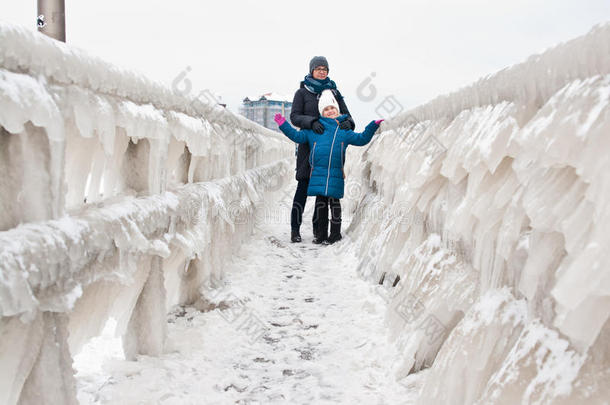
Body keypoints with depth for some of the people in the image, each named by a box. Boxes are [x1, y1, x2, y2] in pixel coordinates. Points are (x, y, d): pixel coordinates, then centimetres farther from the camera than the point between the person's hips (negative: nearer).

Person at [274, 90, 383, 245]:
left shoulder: (344, 131, 15)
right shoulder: (313, 129, 14)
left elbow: (361, 139, 18)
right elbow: (297, 136, 13)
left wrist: (373, 126, 8)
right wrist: (283, 124, 5)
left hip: (335, 174, -1)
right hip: (318, 172, 1)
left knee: (334, 202, 1)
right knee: (320, 203, 6)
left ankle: (335, 233, 11)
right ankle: (321, 234, 16)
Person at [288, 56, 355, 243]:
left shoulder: (334, 91, 12)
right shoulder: (302, 92, 4)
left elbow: (345, 113, 7)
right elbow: (295, 116, -6)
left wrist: (347, 123, -17)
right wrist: (312, 122, -25)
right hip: (308, 145, -3)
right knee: (303, 185, -6)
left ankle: (318, 226, 16)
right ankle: (295, 228, -1)